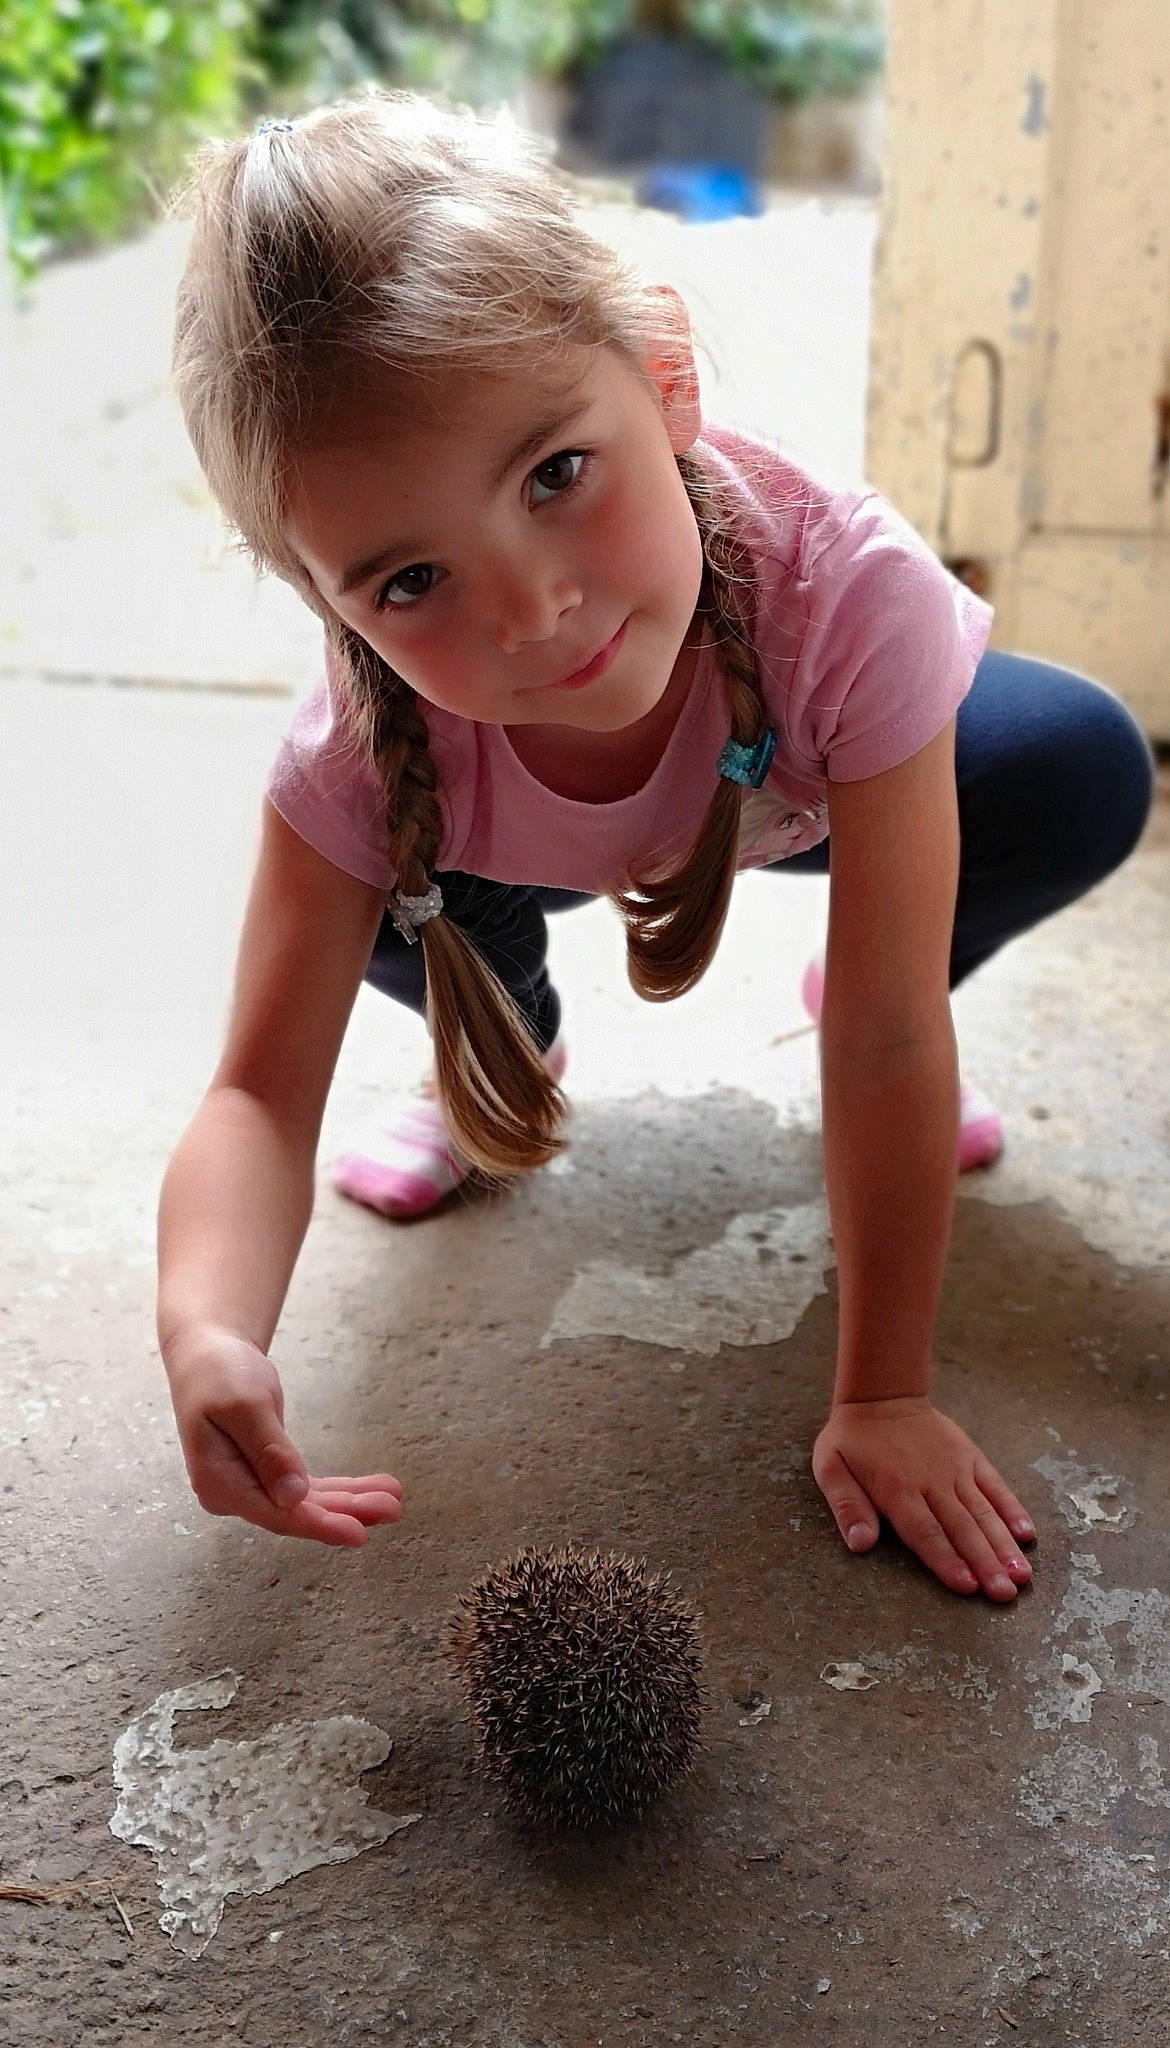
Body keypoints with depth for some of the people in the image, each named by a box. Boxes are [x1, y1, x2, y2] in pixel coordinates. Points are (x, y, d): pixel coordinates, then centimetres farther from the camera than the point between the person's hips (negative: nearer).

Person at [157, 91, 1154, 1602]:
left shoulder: (848, 598, -44)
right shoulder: (361, 760, -37)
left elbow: (887, 1054, -38)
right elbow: (259, 1096, -33)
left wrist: (881, 1399, -32)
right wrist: (208, 1332, -55)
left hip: (803, 787, 0)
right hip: (543, 850, 1)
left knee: (1083, 771, -28)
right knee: (396, 894, -30)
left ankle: (852, 978, 4)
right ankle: (505, 1055, 8)